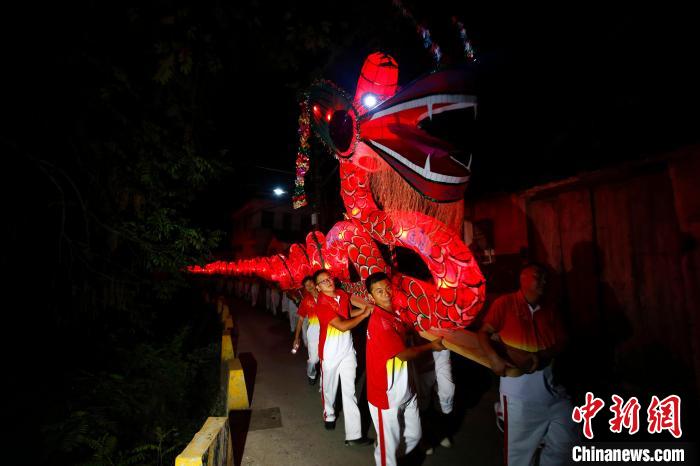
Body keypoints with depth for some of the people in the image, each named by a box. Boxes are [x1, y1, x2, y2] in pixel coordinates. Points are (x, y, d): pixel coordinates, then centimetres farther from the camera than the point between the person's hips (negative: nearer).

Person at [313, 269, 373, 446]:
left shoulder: (342, 294, -1)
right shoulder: (322, 305, -21)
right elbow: (342, 326, -28)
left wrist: (366, 307, -1)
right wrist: (364, 314, -18)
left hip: (347, 349, 4)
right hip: (330, 351, -4)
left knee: (349, 391, 5)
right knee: (329, 387, 19)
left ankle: (354, 434, 14)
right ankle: (329, 415, 47)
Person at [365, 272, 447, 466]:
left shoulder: (396, 311, -1)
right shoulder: (379, 321, -26)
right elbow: (404, 354, -21)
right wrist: (431, 346, -7)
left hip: (405, 389, 8)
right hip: (387, 394, -8)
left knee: (413, 436, 24)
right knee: (390, 446, 11)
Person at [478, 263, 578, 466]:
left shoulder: (548, 309, 5)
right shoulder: (505, 303, -12)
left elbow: (560, 343, 4)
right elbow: (484, 333, -11)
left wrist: (539, 356, -13)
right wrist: (494, 358, -26)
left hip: (547, 380, 5)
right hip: (517, 382, -5)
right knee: (518, 441, 10)